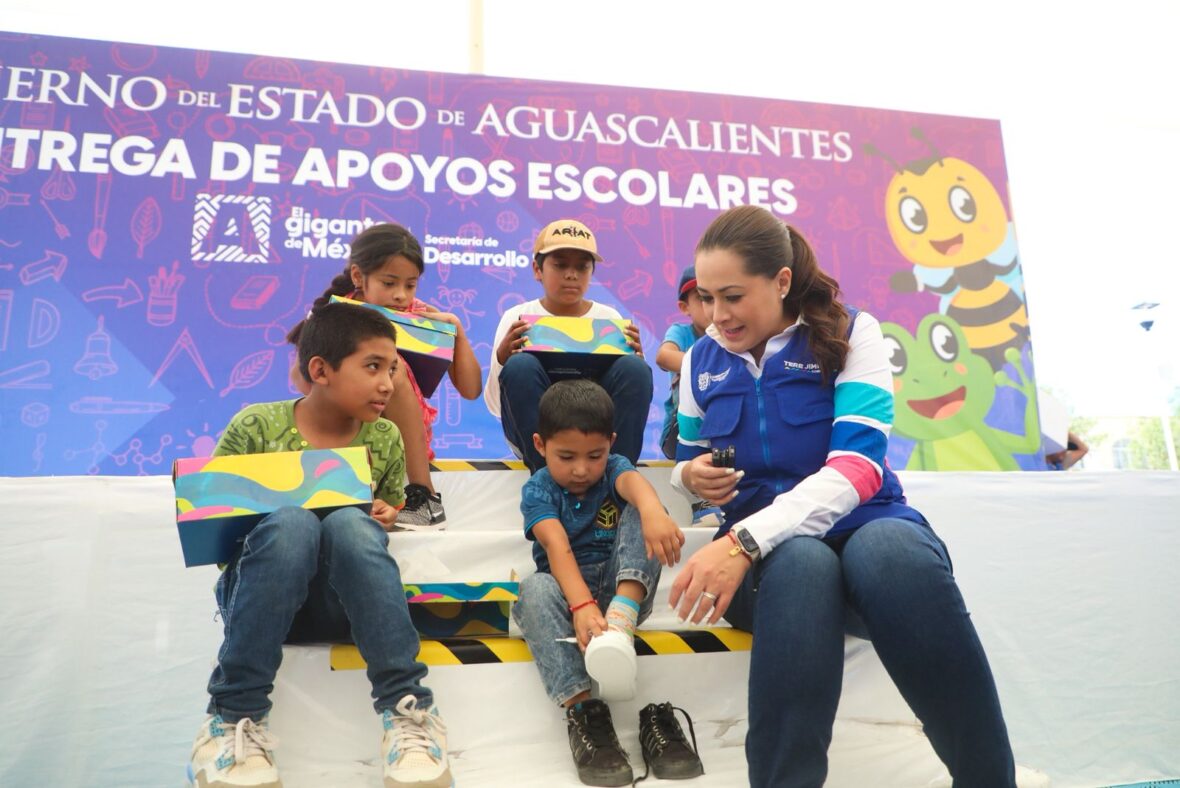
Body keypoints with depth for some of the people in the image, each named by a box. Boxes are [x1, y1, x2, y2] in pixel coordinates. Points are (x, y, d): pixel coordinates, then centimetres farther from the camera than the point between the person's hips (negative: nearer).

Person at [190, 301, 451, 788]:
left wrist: (383, 520, -8)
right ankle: (234, 716, -27)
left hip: (344, 601, 1)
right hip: (256, 592, -1)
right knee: (292, 522, -33)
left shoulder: (384, 438, 2)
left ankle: (406, 707, -28)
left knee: (349, 523, -32)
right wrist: (249, 518, -20)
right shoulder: (257, 426, -5)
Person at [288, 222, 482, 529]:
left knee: (393, 365, -27)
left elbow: (470, 390, -4)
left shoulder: (423, 316, -2)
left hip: (406, 438, 0)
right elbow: (299, 377, -14)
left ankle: (424, 497, -26)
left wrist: (456, 328, -10)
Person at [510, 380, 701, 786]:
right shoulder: (537, 490, -7)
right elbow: (557, 548, -26)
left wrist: (653, 512, -56)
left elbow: (634, 482, -30)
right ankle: (582, 709, -44)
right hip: (566, 589, -1)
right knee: (535, 589, -37)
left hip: (622, 585, 1)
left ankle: (621, 619, -42)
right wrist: (582, 605, -45)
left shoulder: (613, 468, -3)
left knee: (638, 511, -23)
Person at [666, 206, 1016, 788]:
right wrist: (690, 475, -7)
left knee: (893, 551, -39)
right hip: (766, 553, 1)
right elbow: (687, 464, 21)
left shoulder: (850, 334, -2)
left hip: (865, 526, -1)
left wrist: (743, 540, -30)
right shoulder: (701, 360, 10)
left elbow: (858, 467, -17)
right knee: (800, 563, -38)